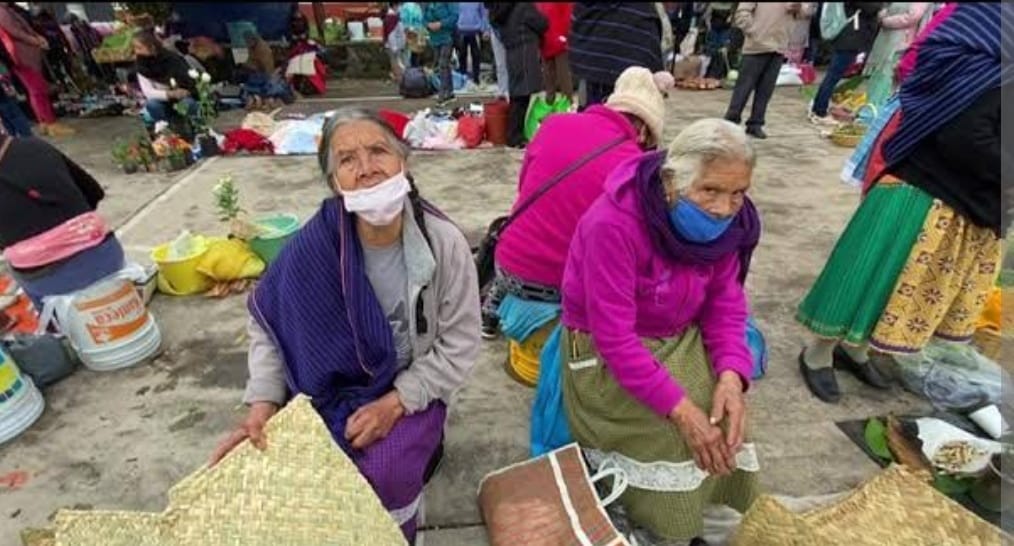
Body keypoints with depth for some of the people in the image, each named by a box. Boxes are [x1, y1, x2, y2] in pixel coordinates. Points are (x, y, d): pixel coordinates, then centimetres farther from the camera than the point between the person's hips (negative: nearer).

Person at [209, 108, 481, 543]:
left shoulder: (444, 243, -20)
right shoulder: (315, 245, -18)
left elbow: (460, 344, -12)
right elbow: (268, 319, -2)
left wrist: (396, 402, -20)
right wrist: (263, 402, -11)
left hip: (412, 389, -2)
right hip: (332, 389, 2)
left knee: (383, 473, -24)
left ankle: (421, 441, 11)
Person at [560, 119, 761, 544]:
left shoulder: (723, 220, -10)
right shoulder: (613, 224, -31)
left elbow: (726, 300, -2)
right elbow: (615, 339, -29)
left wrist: (731, 374, -19)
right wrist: (681, 409, -30)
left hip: (681, 340, 6)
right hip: (606, 353, -5)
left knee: (721, 426, -8)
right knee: (669, 436, -19)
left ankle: (710, 512, 19)